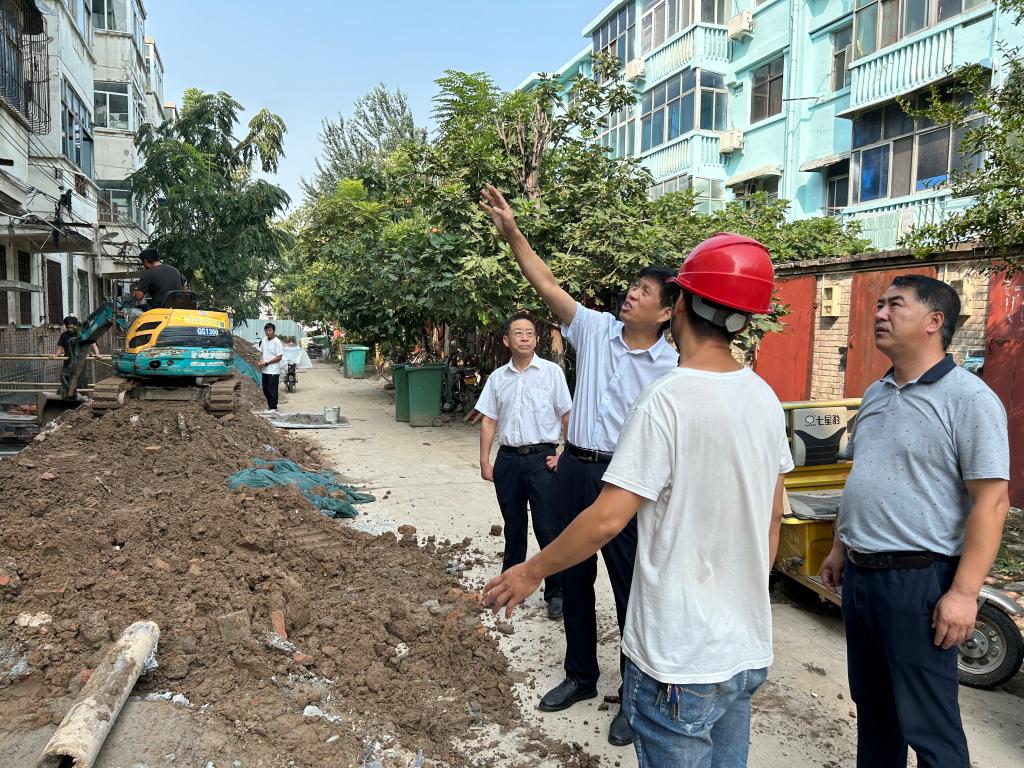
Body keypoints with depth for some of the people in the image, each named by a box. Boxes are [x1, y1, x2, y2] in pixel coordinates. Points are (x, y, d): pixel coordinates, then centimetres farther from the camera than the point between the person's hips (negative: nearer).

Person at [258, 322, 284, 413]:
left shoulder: (277, 342, -12)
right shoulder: (264, 340, 9)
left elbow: (279, 357, -14)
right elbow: (261, 352, 18)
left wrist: (266, 363, -16)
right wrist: (261, 361, -2)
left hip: (273, 371, -7)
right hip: (264, 370, 7)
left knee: (272, 390, -3)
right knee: (265, 389, 14)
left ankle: (274, 408, 5)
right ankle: (270, 405, 27)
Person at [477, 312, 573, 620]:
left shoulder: (551, 372, -3)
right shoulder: (498, 377, 7)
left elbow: (568, 416, -3)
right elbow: (488, 421, 10)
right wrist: (484, 461, 5)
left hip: (542, 459, -3)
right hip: (508, 459, 4)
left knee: (548, 529, -2)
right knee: (513, 528, 15)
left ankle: (556, 593, 11)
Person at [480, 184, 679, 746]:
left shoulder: (671, 366, -8)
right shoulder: (595, 329, 1)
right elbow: (546, 284, -2)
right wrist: (511, 232, -10)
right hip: (575, 467, 5)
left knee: (631, 585, 4)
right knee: (573, 576, 17)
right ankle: (580, 674, 37)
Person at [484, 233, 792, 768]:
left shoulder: (667, 400, -21)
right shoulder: (765, 398, 1)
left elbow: (607, 519, -22)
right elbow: (772, 517, 9)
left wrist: (531, 572, -7)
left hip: (681, 659, -7)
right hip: (748, 648, 7)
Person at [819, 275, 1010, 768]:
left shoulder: (968, 399, -12)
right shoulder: (875, 395, 11)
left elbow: (991, 500, -16)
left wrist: (964, 592, -21)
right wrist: (839, 549, 19)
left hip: (917, 580, -7)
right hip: (859, 575, 8)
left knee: (927, 724, 5)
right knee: (871, 704, 20)